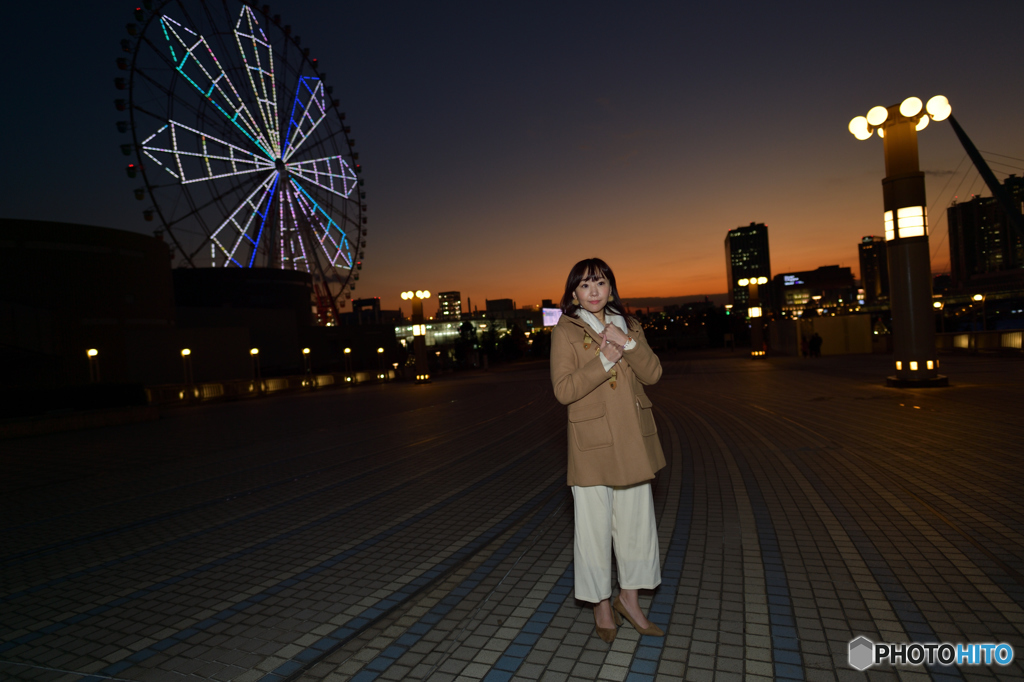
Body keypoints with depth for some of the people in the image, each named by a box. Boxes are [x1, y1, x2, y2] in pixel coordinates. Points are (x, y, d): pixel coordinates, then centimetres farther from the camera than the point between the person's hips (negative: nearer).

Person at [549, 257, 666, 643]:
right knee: (593, 525, 6)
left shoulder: (628, 325, 9)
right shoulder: (565, 331, -6)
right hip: (593, 442, -5)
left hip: (633, 438, 5)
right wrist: (604, 360, -21)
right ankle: (602, 605, 26)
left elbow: (653, 374, -1)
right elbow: (563, 390, -14)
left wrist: (627, 343, -16)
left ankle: (629, 598, 33)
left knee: (636, 519, 14)